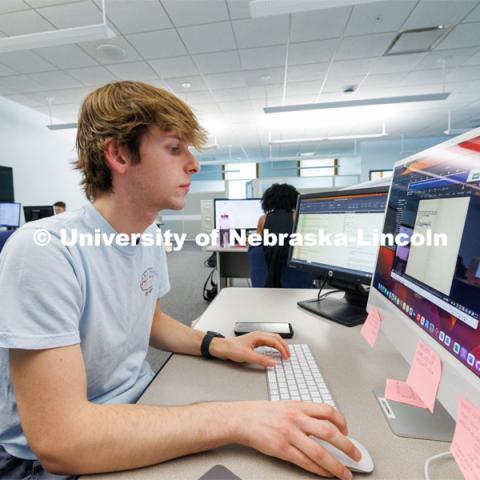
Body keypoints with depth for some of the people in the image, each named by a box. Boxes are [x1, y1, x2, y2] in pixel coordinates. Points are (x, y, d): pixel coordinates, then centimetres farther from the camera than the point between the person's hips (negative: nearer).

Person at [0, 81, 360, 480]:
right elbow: (57, 437, -28)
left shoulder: (149, 236, -3)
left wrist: (217, 345, -5)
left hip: (141, 407, 6)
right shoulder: (44, 251, -26)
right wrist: (235, 420, -32)